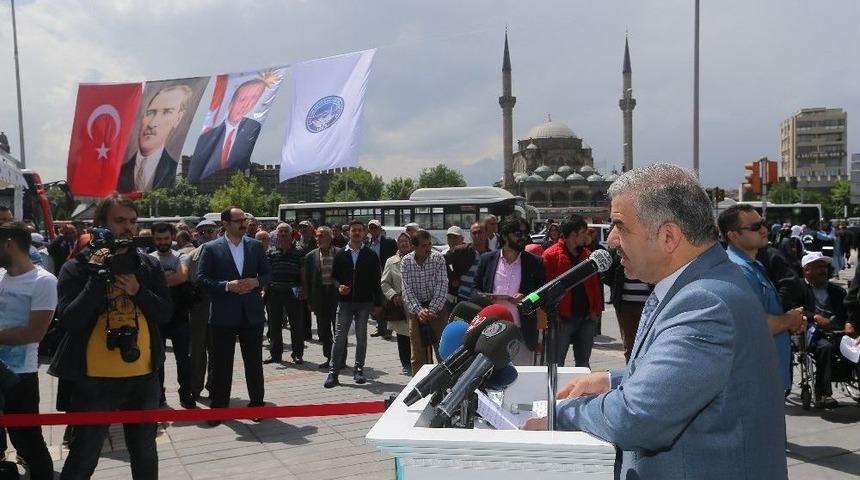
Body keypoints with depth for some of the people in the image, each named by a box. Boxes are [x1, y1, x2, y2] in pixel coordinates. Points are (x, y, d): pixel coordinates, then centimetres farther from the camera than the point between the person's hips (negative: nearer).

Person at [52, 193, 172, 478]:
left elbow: (165, 314, 1)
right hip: (94, 379, -3)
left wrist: (138, 291, -15)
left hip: (143, 376, 3)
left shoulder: (148, 266, 3)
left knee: (144, 454, 19)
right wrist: (97, 277, -21)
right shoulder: (77, 268, -6)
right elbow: (68, 321, -17)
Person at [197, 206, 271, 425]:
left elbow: (268, 274, 8)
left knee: (254, 362, 10)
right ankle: (218, 407, 19)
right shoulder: (211, 248, -3)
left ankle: (257, 404, 23)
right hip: (224, 315, -2)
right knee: (222, 364, 7)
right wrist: (227, 286, -18)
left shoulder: (255, 246, 5)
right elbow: (202, 278, -7)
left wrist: (256, 281, -12)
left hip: (252, 313, 2)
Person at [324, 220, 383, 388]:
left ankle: (358, 369, 16)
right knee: (339, 336, -3)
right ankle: (333, 372, 0)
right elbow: (334, 276, 11)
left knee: (361, 337, 6)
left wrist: (378, 302, 0)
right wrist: (339, 286, -11)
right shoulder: (341, 255, 7)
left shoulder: (371, 255, 4)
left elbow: (376, 280, 4)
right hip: (345, 301, 0)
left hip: (364, 302, 0)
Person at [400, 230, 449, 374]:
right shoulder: (406, 262, -5)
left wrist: (432, 309, -20)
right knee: (417, 352, 4)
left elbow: (442, 286, -12)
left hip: (437, 306, -1)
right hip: (415, 307, 1)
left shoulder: (438, 258, -8)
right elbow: (407, 289, -7)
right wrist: (418, 310, -19)